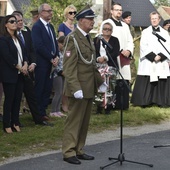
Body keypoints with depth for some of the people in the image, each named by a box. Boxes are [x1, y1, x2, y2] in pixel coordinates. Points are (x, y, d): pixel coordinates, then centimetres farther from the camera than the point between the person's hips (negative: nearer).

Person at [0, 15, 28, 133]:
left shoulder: (17, 39, 15)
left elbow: (23, 52, 12)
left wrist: (25, 64, -6)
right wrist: (20, 67, -11)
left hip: (20, 74, 7)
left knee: (18, 99, 7)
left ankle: (15, 122, 14)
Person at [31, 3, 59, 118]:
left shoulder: (50, 26, 15)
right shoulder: (37, 26, -11)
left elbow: (55, 43, 17)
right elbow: (39, 46, -18)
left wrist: (57, 57, 0)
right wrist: (51, 58, -14)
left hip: (51, 62, 8)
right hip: (42, 63, -8)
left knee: (48, 88, 9)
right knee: (39, 88, -1)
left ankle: (43, 111, 18)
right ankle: (38, 113, 6)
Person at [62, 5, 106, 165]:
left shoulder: (88, 38, 14)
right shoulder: (72, 38, -13)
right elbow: (68, 67, -18)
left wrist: (100, 81, 14)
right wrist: (75, 88, -24)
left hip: (89, 87, 8)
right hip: (79, 87, -8)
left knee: (84, 121, 12)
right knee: (74, 120, -2)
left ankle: (78, 150, 20)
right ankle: (68, 152, 5)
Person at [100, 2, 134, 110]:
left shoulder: (125, 26, 23)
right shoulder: (106, 23, 1)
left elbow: (130, 41, 19)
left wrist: (129, 51, -3)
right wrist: (120, 51, -11)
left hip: (125, 59, 6)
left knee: (124, 82, 1)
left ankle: (124, 104, 5)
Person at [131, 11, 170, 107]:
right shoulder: (145, 32, 7)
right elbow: (143, 46, -2)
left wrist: (160, 56, -12)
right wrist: (153, 56, -12)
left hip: (162, 63, 2)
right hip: (148, 63, -2)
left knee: (161, 84, -1)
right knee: (146, 83, -5)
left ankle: (161, 101, 5)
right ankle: (145, 101, -1)